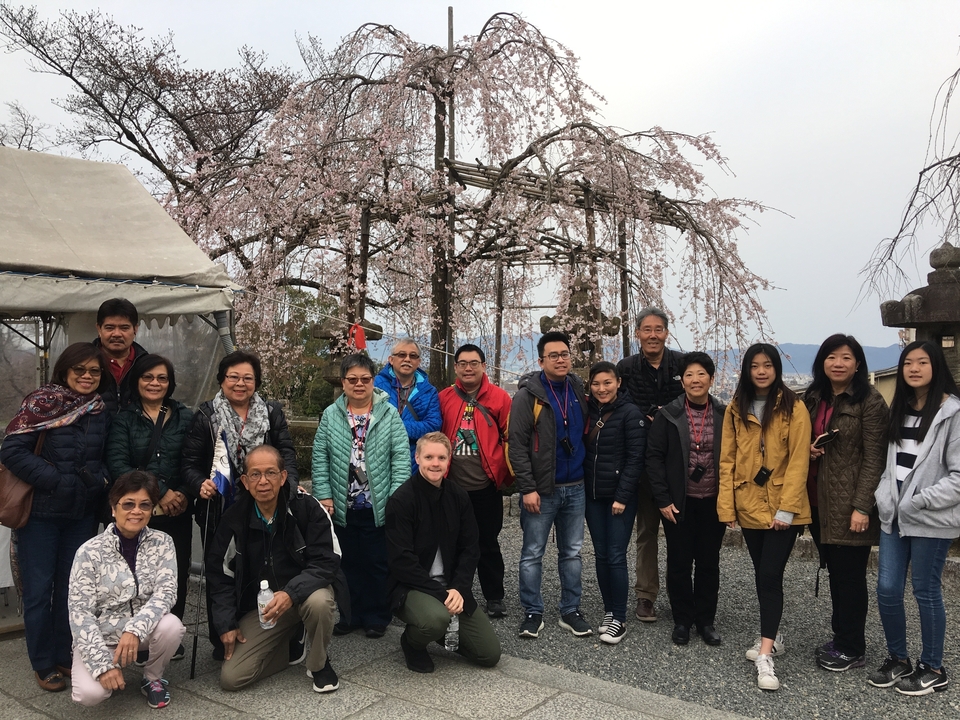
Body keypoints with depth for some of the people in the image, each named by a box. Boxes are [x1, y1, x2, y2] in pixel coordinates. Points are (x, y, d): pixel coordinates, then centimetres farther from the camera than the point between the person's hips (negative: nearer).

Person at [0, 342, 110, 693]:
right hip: (41, 512, -4)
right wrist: (54, 480, -19)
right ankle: (43, 664, 21)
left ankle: (64, 656, 29)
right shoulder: (42, 403, -9)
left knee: (71, 586, 14)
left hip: (82, 514, 4)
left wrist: (100, 481, -7)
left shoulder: (101, 411, 5)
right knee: (39, 589, 6)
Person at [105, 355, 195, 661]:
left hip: (178, 513, 2)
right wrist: (160, 493, -15)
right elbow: (117, 464, -8)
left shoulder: (185, 417, 10)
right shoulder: (123, 418, 4)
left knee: (177, 573, 3)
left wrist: (185, 495, -10)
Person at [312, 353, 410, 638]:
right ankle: (351, 615, 28)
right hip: (343, 507, 2)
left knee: (378, 563, 8)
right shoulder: (331, 415, 3)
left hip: (378, 506, -2)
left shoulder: (389, 414, -2)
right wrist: (324, 495, -5)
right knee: (349, 563, 13)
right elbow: (320, 457, 2)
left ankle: (377, 617, 23)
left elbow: (401, 457, -5)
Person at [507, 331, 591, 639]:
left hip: (575, 487, 5)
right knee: (532, 553, 4)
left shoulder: (579, 391, 6)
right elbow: (517, 445, -12)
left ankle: (571, 611, 23)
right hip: (541, 489, -5)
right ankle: (532, 612, 16)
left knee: (572, 553, 12)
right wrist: (527, 488, -16)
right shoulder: (528, 395, -9)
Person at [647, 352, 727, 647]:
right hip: (679, 502, -1)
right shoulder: (668, 415, -5)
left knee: (709, 562, 11)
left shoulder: (725, 415, 0)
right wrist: (663, 499, -10)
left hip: (713, 501, 2)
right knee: (679, 562, 8)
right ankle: (682, 620, 24)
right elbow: (654, 457, -6)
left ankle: (705, 620, 26)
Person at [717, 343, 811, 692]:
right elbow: (727, 461, 4)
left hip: (782, 508, -4)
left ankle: (765, 654, -4)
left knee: (770, 576, -8)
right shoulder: (735, 410, 5)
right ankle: (772, 637, 32)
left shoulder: (793, 408, -7)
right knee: (762, 574, 15)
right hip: (749, 505, 4)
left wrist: (786, 508, -16)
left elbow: (798, 461, -10)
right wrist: (727, 506, -2)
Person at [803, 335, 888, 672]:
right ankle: (840, 636, 27)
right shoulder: (813, 399, 11)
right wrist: (809, 451, -1)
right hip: (819, 503, 6)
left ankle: (851, 648, 15)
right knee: (835, 572, 15)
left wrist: (862, 507, -17)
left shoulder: (869, 401, -9)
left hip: (850, 506, -6)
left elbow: (874, 458, -12)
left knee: (849, 576, 2)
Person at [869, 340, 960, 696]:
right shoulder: (898, 409, 12)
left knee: (926, 592, 5)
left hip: (931, 519, -6)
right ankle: (898, 660, 26)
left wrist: (919, 501, -15)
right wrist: (885, 497, 4)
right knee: (887, 589, 7)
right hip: (894, 516, 6)